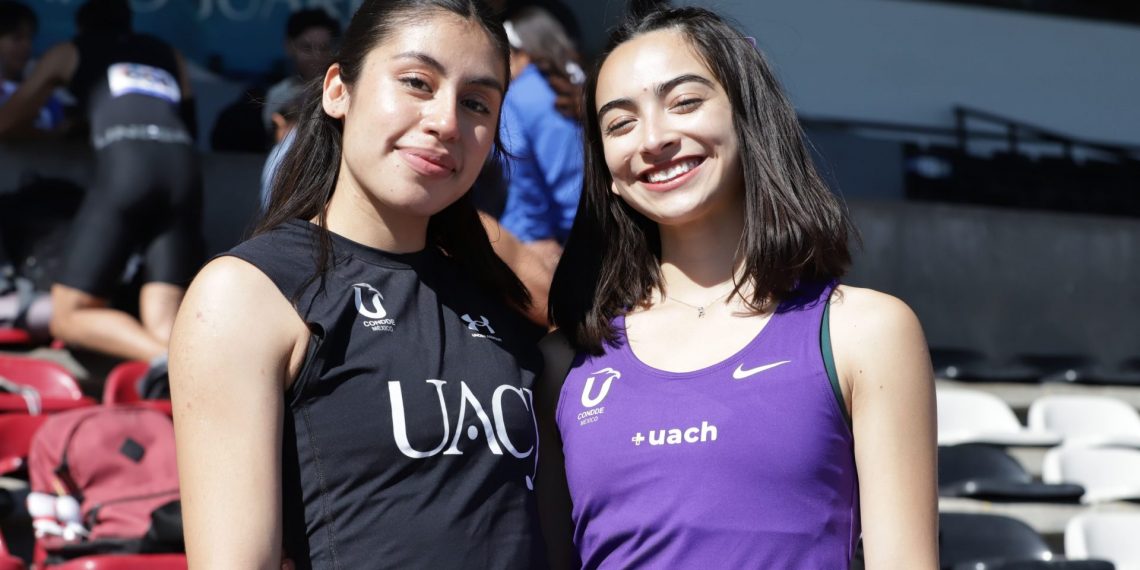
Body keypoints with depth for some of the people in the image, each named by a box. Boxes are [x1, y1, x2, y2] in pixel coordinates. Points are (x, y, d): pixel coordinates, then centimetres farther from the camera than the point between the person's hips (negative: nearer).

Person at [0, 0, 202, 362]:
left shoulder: (69, 53, 26)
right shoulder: (170, 56, 34)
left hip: (123, 163, -4)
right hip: (183, 168, 4)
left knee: (70, 317, 0)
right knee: (164, 327, -2)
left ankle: (169, 360, -28)